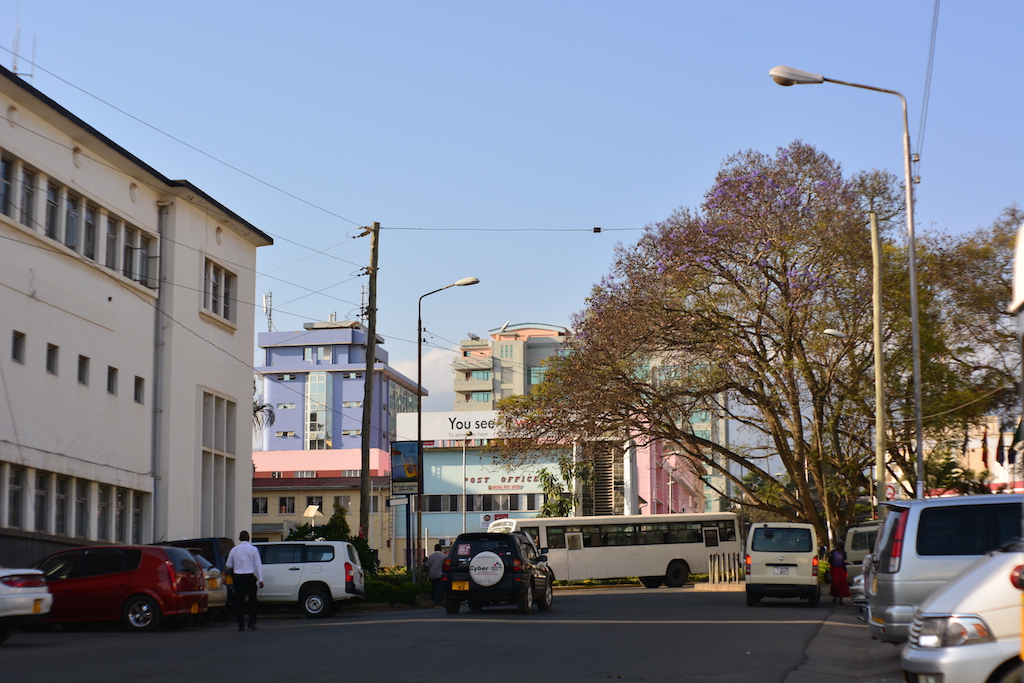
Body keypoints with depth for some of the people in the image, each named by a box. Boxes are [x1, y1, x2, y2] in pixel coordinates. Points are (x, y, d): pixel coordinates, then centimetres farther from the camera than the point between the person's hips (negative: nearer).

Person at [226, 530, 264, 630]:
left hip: (237, 577, 2)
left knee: (239, 601, 3)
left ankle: (241, 625, -2)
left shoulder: (234, 549, 5)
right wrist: (260, 580, -5)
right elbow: (258, 565, -5)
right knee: (252, 600, 10)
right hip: (250, 577, -2)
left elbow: (228, 565, 8)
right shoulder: (253, 549, -1)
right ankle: (252, 622, 3)